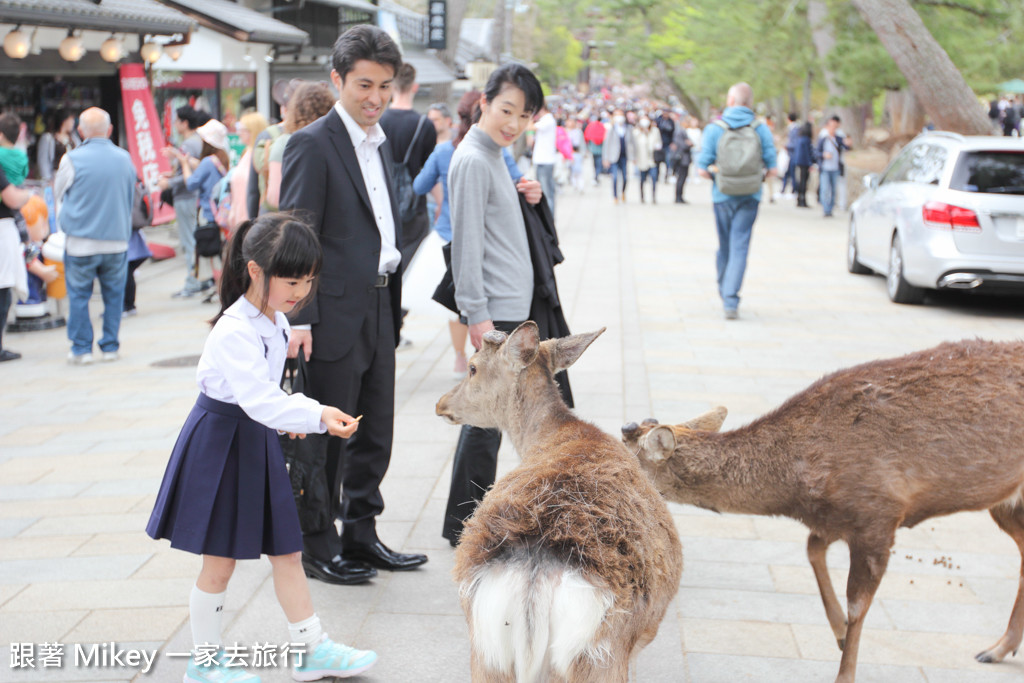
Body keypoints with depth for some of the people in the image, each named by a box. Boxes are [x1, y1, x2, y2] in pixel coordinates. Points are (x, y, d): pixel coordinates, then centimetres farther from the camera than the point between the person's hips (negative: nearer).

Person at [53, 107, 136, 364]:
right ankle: (110, 347, 13)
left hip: (81, 241, -2)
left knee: (78, 295, 8)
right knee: (114, 294, 11)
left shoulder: (72, 159, -8)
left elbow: (58, 194, 7)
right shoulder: (124, 158, 2)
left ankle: (81, 349, 9)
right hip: (117, 240, 3)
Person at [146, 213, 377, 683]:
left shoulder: (275, 319, 4)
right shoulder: (234, 330, -25)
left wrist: (293, 416, 19)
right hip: (221, 442, -8)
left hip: (258, 441, 8)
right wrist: (319, 416, -46)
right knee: (220, 563, 4)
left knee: (286, 551, 12)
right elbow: (259, 398, -36)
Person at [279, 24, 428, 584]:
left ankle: (360, 534, 28)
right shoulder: (313, 144, -12)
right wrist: (299, 319, -21)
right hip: (335, 314, -8)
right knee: (327, 438, 2)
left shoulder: (380, 143, 14)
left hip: (378, 311, 8)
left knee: (375, 434, 15)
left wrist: (393, 304, 17)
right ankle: (318, 548, 15)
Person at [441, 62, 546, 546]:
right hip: (494, 310, -10)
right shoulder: (472, 160, -14)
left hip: (513, 306, 10)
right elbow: (467, 242, -18)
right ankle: (463, 523, 5)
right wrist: (478, 315, -20)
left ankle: (476, 513, 24)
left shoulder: (493, 155, 15)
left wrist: (525, 198, 6)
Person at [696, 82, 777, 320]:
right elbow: (772, 168, -3)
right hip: (750, 196, 0)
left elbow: (703, 169, -8)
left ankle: (725, 292, 31)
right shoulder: (762, 129, -2)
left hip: (722, 196, 1)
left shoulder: (714, 128, -5)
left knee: (725, 246, 16)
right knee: (740, 247, -2)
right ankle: (731, 300, -12)